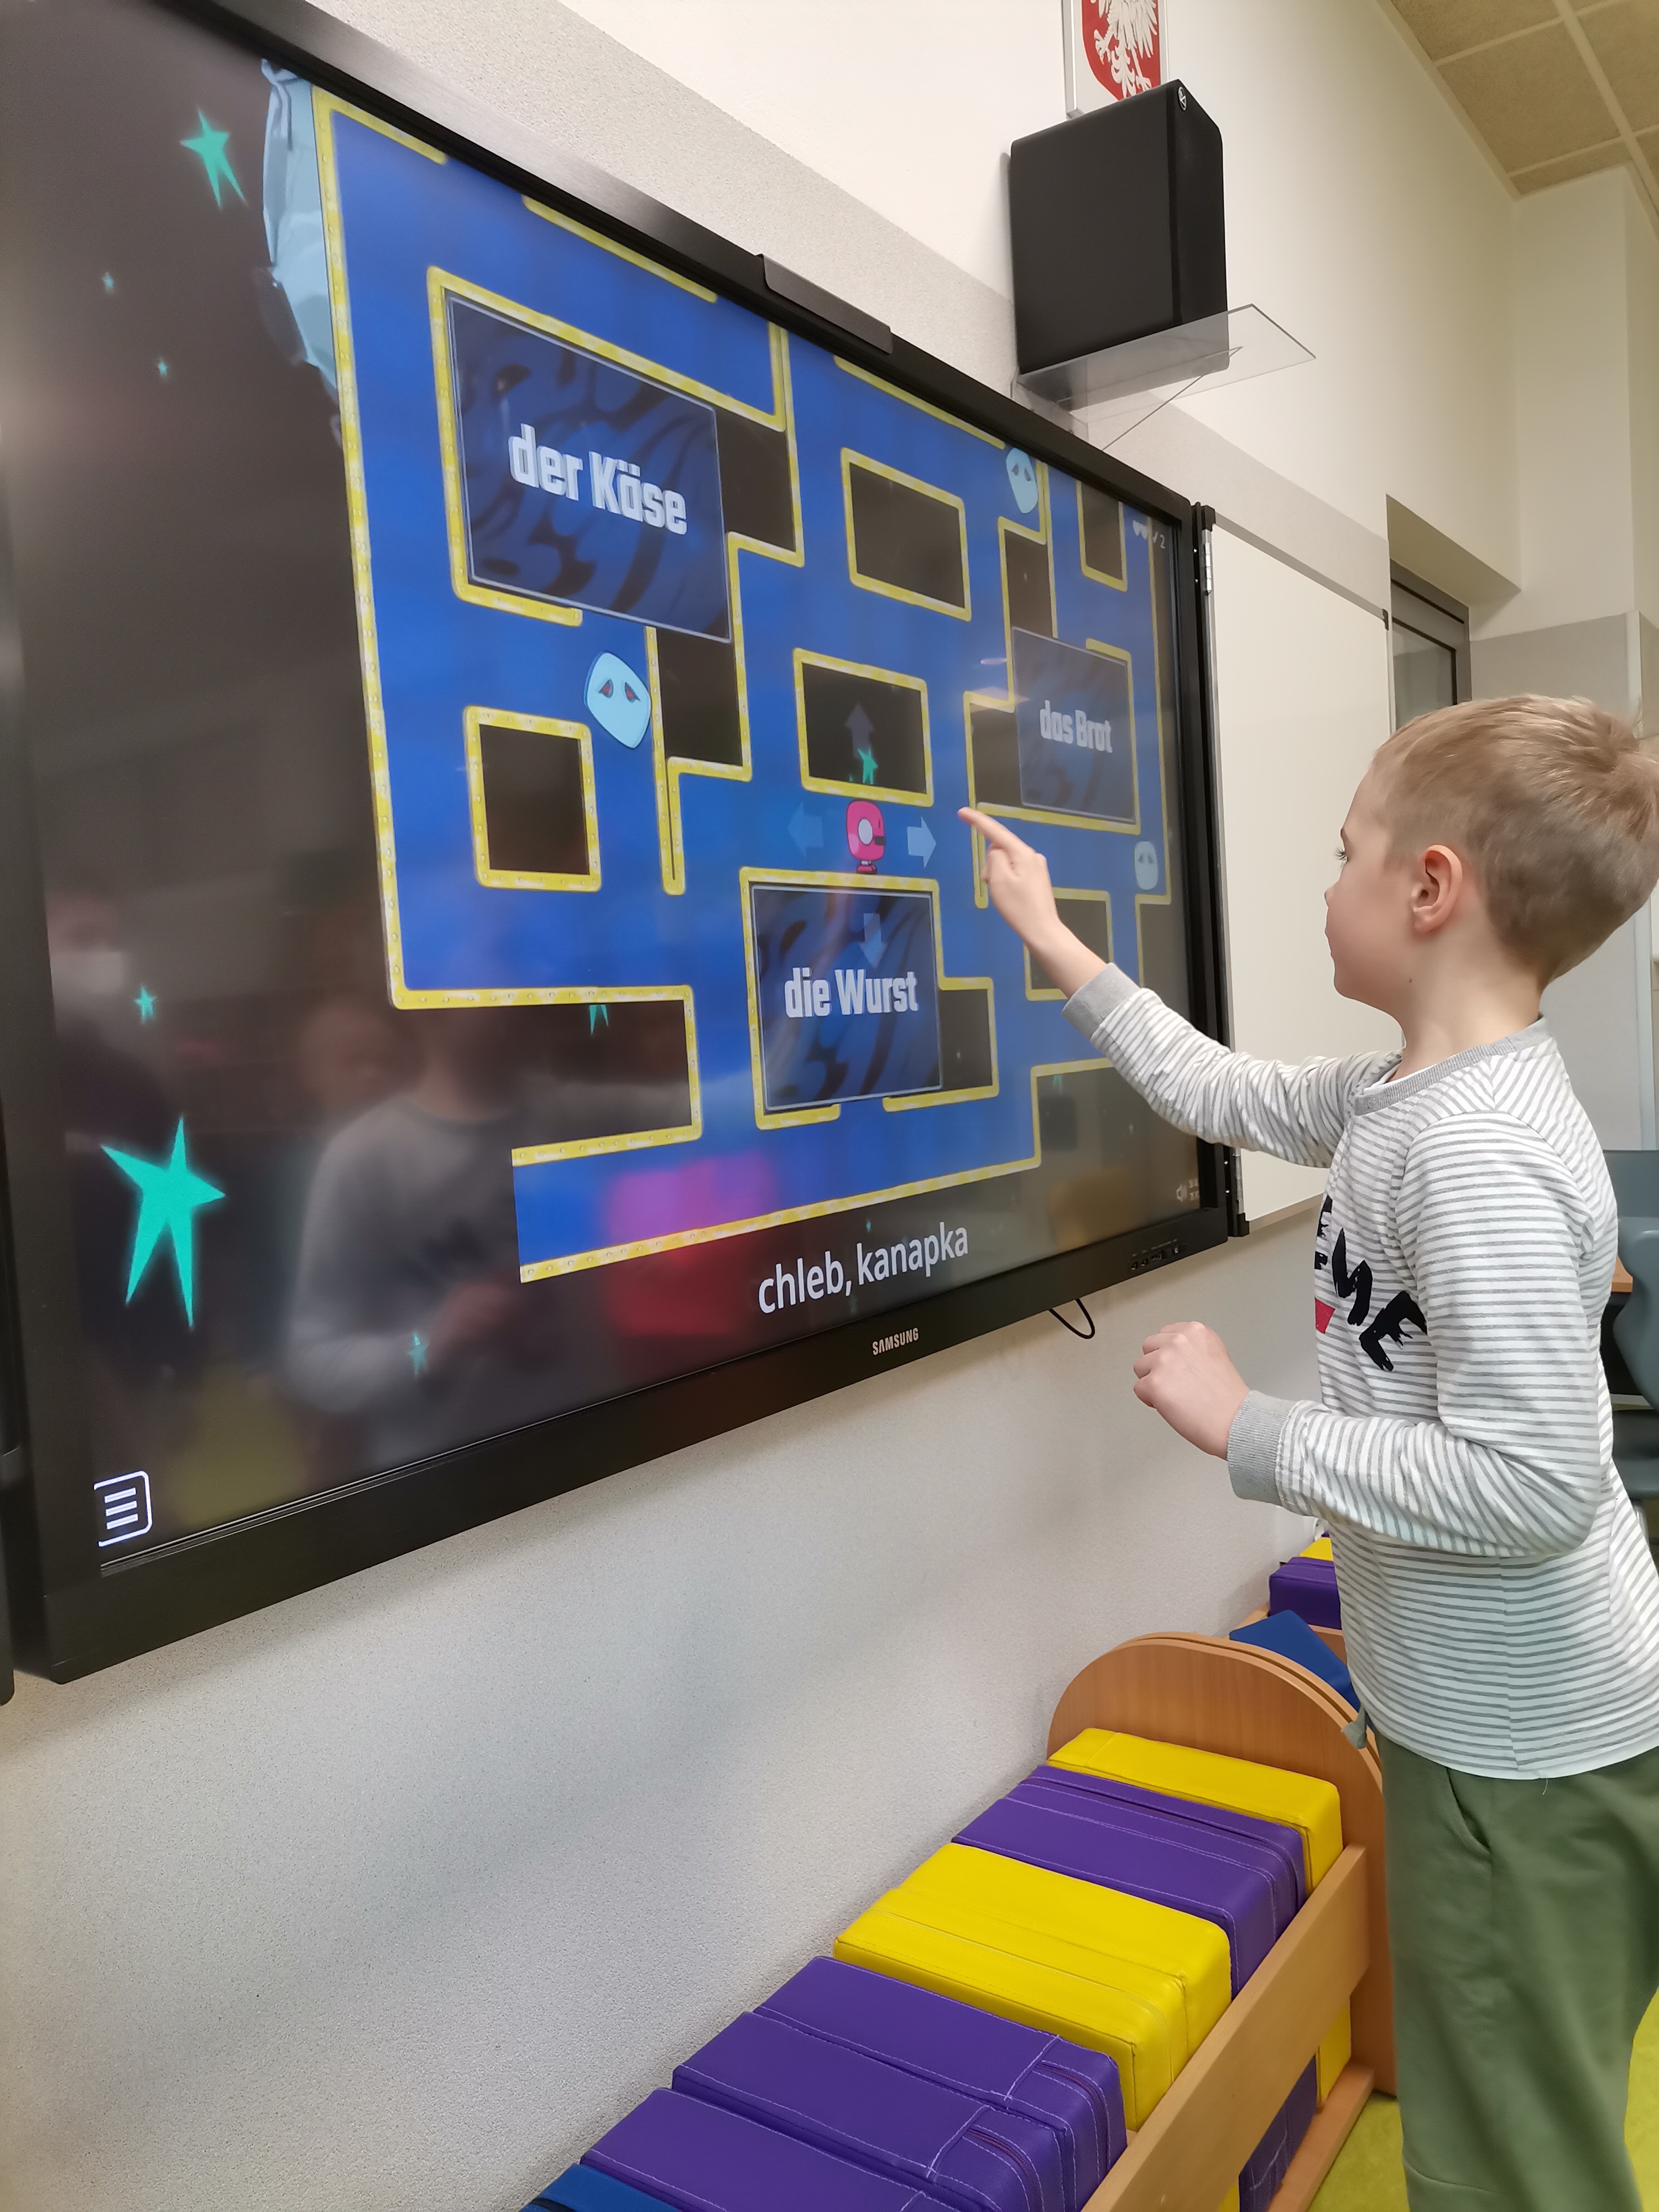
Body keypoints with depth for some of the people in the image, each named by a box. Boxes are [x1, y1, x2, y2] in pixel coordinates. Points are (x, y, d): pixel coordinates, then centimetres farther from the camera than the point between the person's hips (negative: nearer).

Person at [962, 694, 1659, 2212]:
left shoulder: (1477, 1157, -30)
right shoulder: (1407, 1091, 0)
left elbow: (1530, 1482, -33)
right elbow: (1223, 1093, 14)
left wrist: (1248, 1429, -24)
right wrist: (1053, 943, 18)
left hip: (1525, 1747, -9)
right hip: (1492, 1713, 9)